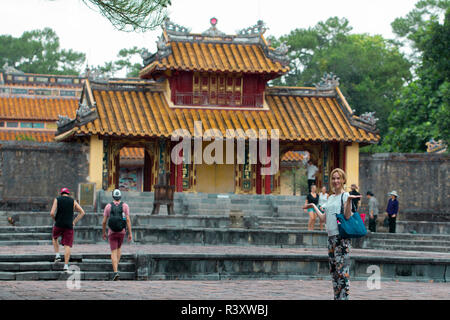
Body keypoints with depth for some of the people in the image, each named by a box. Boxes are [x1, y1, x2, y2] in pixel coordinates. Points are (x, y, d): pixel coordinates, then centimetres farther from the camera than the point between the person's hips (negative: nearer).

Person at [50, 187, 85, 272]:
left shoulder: (57, 200, 3)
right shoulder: (73, 201, 8)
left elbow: (52, 213, -7)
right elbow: (82, 212, 3)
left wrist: (55, 220, 11)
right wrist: (74, 222, 7)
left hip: (59, 225, 0)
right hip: (69, 226, 0)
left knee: (54, 237, 30)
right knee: (67, 246, 1)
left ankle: (57, 255, 18)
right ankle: (66, 265, -6)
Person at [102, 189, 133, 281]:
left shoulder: (108, 206, -2)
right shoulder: (125, 206, -3)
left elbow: (104, 222, 0)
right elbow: (128, 220, -10)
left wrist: (104, 233, 15)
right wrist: (130, 233, -8)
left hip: (112, 232, -1)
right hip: (122, 232, 1)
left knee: (113, 253, -1)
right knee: (119, 248, 28)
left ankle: (116, 272, -18)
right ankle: (116, 267, 22)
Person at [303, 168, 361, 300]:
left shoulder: (345, 196, -3)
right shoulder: (330, 198, 19)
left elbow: (347, 216, -14)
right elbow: (324, 219, 21)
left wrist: (349, 201, -27)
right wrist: (314, 206, 30)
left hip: (342, 238, -8)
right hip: (331, 237, 8)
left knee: (342, 270, -11)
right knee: (333, 270, 10)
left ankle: (344, 297, -10)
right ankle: (336, 296, 15)